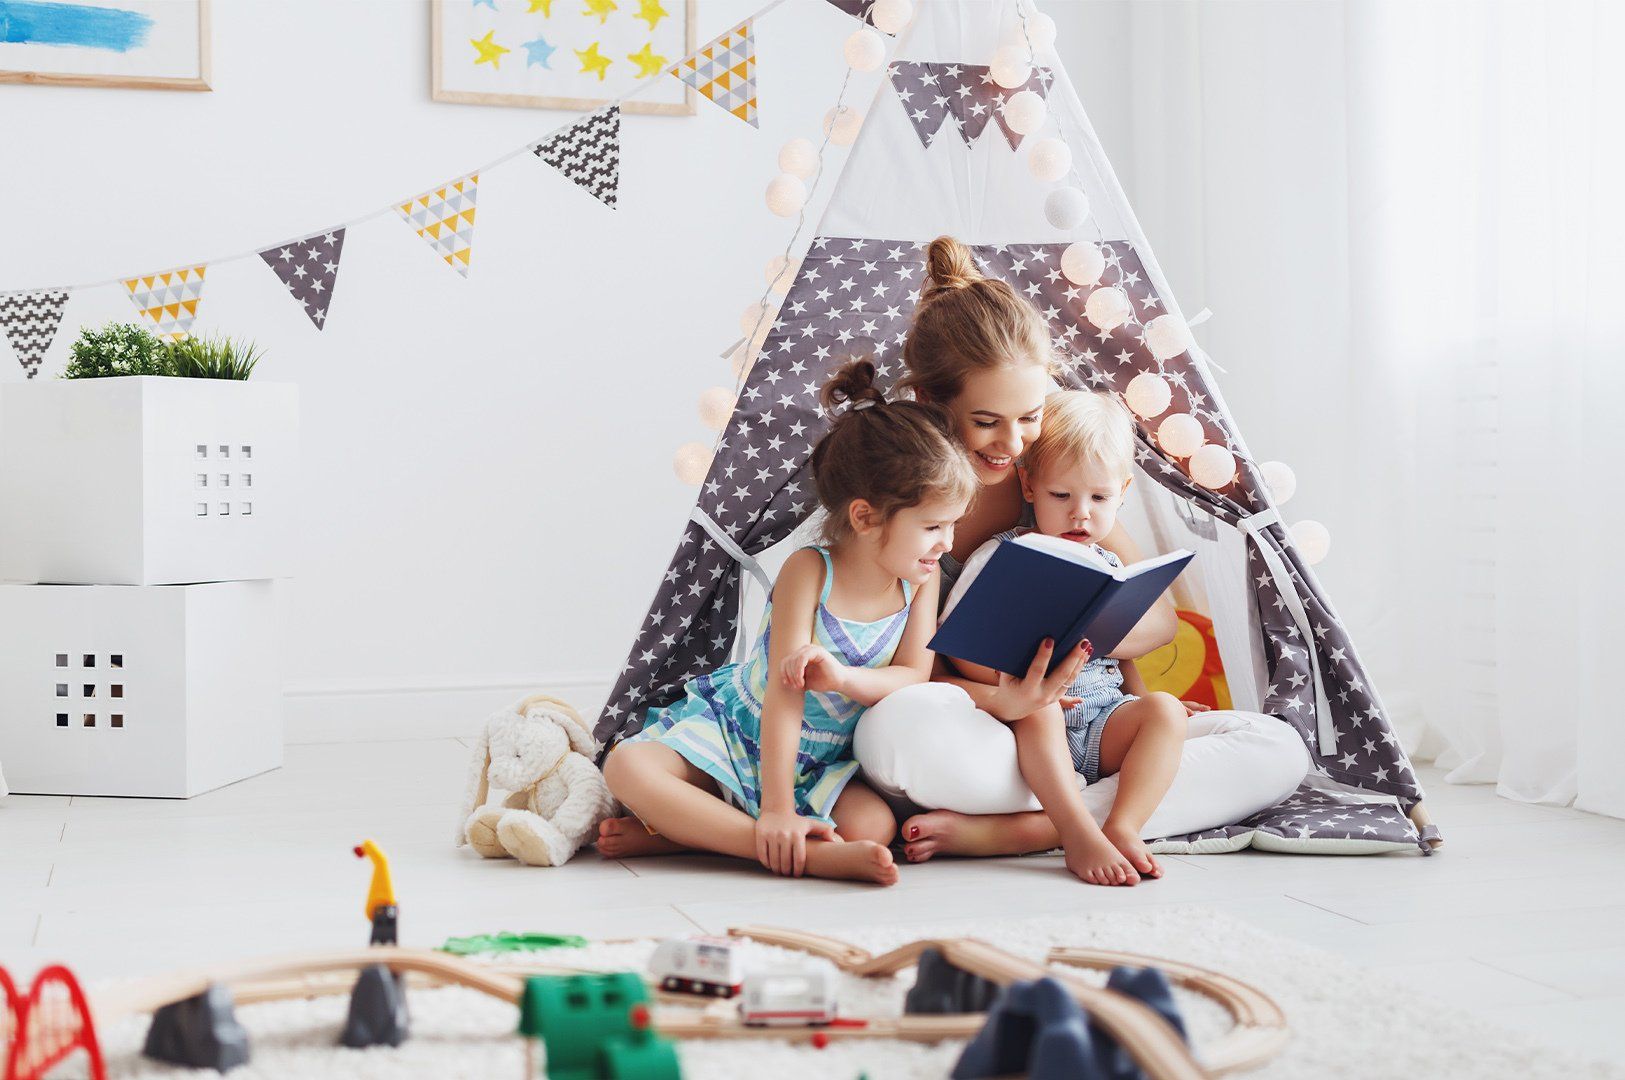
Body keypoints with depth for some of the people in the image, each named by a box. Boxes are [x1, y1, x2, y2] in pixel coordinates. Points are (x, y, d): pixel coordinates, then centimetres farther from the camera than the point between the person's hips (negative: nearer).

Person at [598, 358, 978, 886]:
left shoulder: (921, 580, -6)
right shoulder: (808, 571, -20)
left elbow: (914, 676, -10)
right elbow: (785, 692, -25)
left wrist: (842, 677, -33)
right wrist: (776, 810, -31)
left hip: (822, 761, 3)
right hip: (741, 728, -3)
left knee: (876, 826, -28)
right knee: (628, 767, -29)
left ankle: (681, 830, -24)